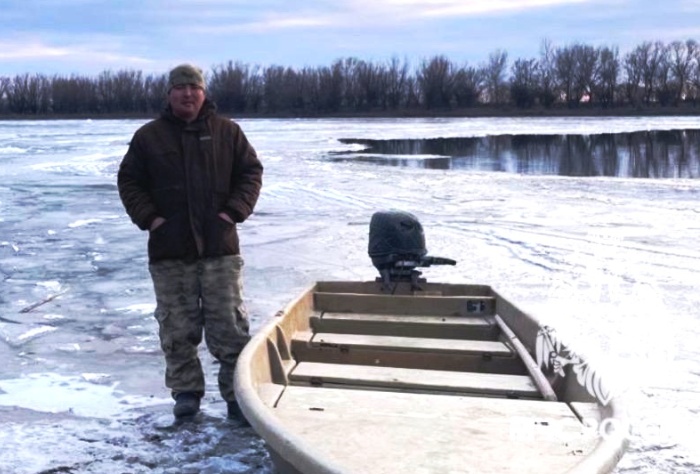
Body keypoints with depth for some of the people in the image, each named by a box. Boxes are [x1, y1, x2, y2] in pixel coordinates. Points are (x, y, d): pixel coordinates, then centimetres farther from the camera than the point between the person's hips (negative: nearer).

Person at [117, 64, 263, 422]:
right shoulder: (149, 136, 6)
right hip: (169, 249, 1)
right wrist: (148, 217, -3)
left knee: (229, 325, 0)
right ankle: (185, 391, 17)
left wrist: (234, 210, -4)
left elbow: (251, 172, 8)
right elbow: (129, 181, 9)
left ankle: (237, 394, 7)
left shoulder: (227, 131, 6)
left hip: (219, 246, 0)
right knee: (177, 328, 5)